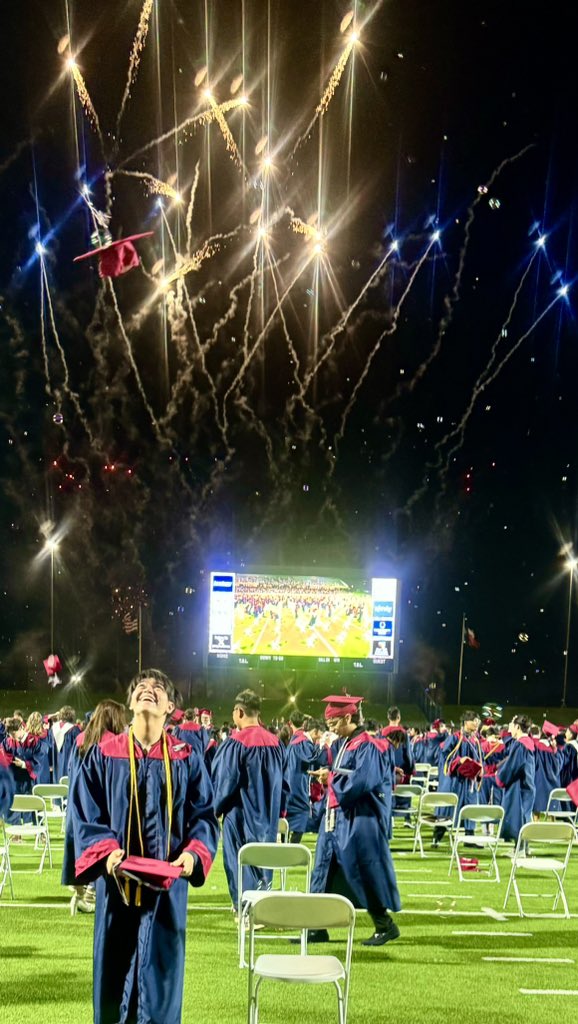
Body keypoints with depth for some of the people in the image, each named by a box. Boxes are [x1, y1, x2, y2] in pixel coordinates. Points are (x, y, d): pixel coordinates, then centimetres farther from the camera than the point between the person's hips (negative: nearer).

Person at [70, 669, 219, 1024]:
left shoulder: (186, 759, 3)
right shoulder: (103, 755, 1)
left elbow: (204, 815, 3)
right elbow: (85, 813, -1)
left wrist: (193, 853, -15)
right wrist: (107, 851, -17)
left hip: (167, 883, 0)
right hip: (117, 880, 0)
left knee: (161, 967, 4)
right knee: (116, 966, 5)